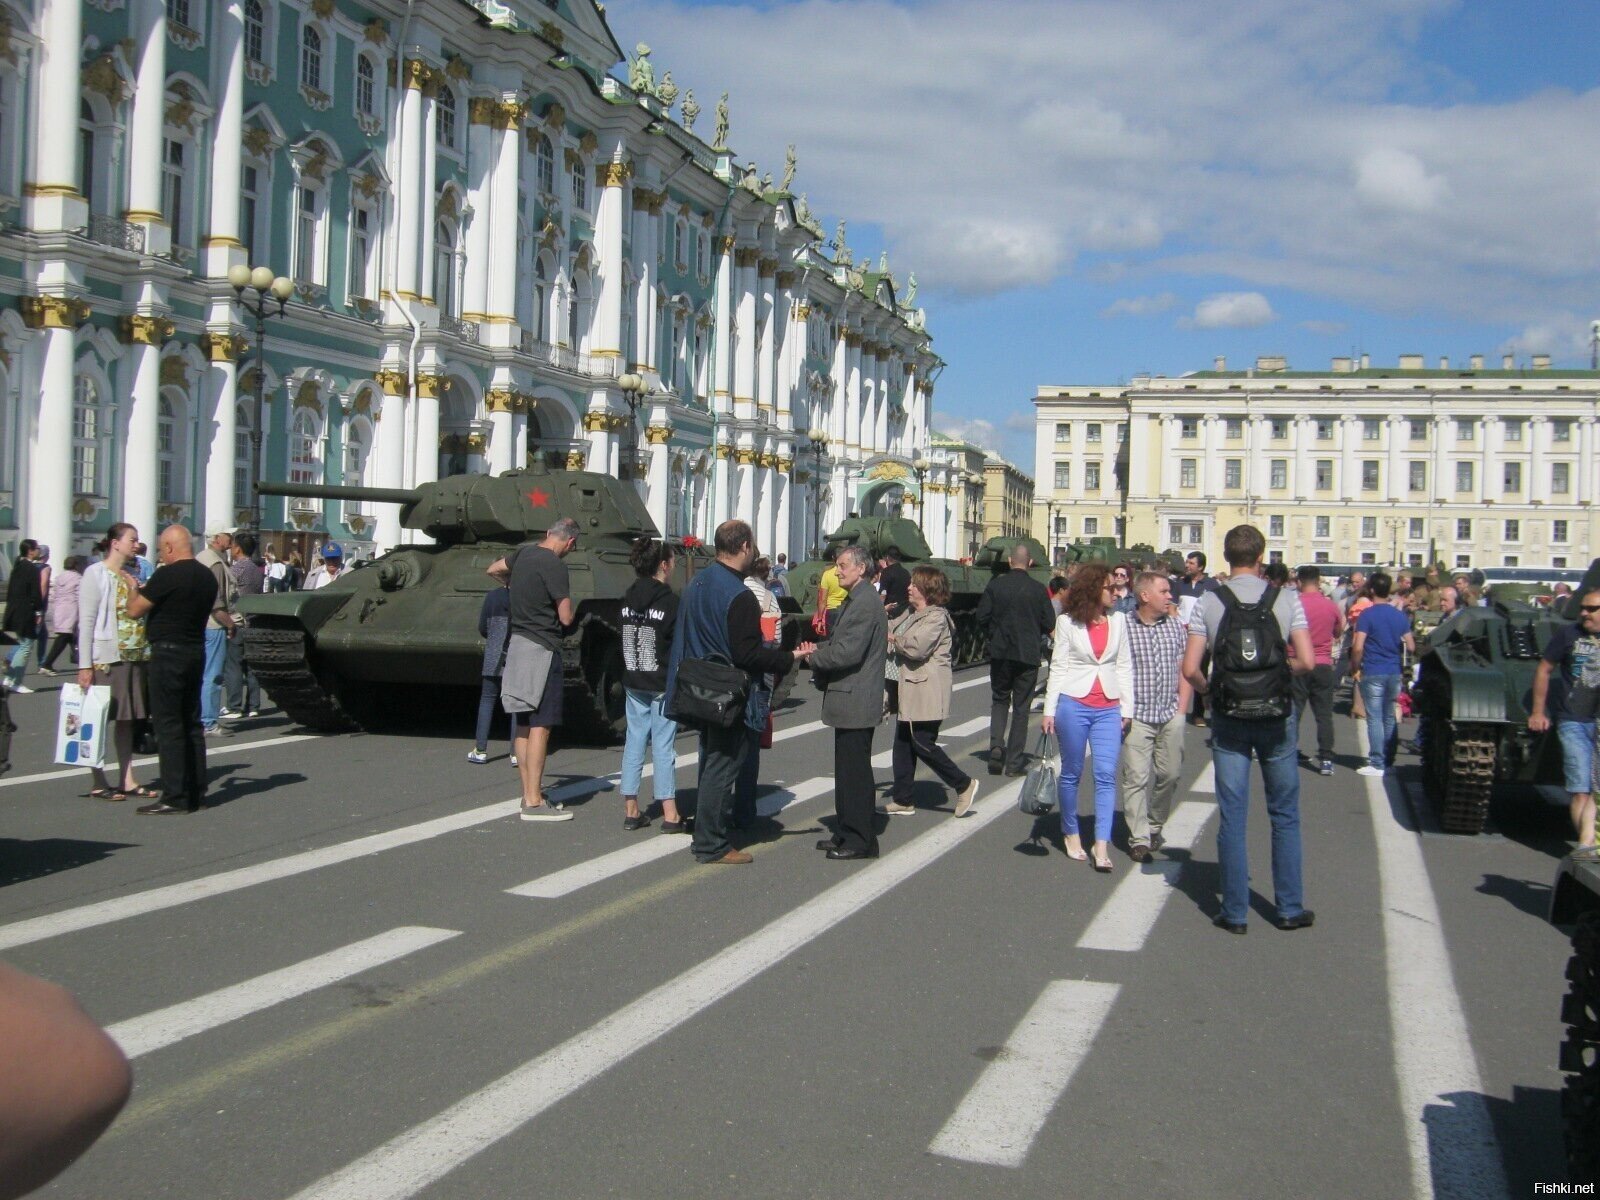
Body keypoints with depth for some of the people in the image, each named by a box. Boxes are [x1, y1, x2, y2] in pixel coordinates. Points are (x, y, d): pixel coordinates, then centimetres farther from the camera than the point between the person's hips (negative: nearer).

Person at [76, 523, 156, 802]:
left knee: (127, 718, 10)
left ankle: (126, 779, 16)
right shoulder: (96, 574, -6)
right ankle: (98, 782, 4)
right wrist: (85, 665, -15)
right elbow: (86, 621, -11)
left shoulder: (132, 575, 14)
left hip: (135, 656, 7)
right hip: (106, 657, -7)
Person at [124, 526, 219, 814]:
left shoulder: (167, 575, -16)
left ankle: (174, 798, -6)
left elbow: (134, 611, -12)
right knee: (191, 723, 13)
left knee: (168, 725, -5)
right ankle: (196, 793, 17)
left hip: (168, 652, -8)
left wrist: (136, 592, 9)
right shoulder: (207, 576, 9)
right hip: (196, 650, 8)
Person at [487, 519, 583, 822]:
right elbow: (566, 618, -15)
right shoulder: (555, 566, -16)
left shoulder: (523, 553, 8)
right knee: (540, 726, -7)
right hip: (542, 649, -9)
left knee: (523, 724, 13)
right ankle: (533, 802, -7)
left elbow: (493, 569, 28)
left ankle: (530, 792, 21)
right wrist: (571, 613, 7)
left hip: (517, 645, 9)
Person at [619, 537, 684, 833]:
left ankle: (631, 811, 13)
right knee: (664, 745, -1)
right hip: (663, 684, -6)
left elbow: (625, 637, 10)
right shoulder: (669, 600, -13)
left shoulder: (628, 598, 6)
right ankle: (670, 815, 2)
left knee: (635, 741, 10)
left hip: (633, 682, 6)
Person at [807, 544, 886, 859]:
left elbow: (847, 652, -24)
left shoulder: (865, 603, -18)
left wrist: (813, 657, -10)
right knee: (847, 771, 17)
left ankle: (861, 841, 3)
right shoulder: (857, 600, 16)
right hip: (850, 702, 11)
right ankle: (845, 833, 26)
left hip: (855, 703, -11)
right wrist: (819, 654, 2)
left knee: (855, 772, -4)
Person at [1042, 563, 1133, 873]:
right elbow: (1058, 667, 2)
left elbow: (1125, 666, 9)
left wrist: (1127, 708, 5)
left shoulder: (1118, 619, 7)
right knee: (1072, 773, 7)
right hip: (1073, 704, -2)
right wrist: (1050, 709, -3)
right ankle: (1071, 833, 23)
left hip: (1109, 708, 2)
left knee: (1106, 775, -6)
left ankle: (1102, 846, -7)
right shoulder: (1067, 622, 1)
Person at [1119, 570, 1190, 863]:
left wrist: (1181, 709, 6)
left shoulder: (1176, 626, 8)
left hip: (1170, 716, 5)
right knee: (1136, 778, -6)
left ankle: (1154, 826, 29)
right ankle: (1139, 839, -1)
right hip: (1137, 717, -4)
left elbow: (1184, 670, 13)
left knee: (1169, 774, 9)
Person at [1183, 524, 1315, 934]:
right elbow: (1307, 661, -9)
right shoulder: (1286, 600, -4)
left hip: (1229, 719, 0)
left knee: (1232, 817, 5)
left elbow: (1190, 669, -9)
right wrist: (1280, 666, 12)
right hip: (1276, 716, 0)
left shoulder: (1208, 603, -5)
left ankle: (1235, 912, 10)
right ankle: (1290, 908, 17)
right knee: (1285, 815, 12)